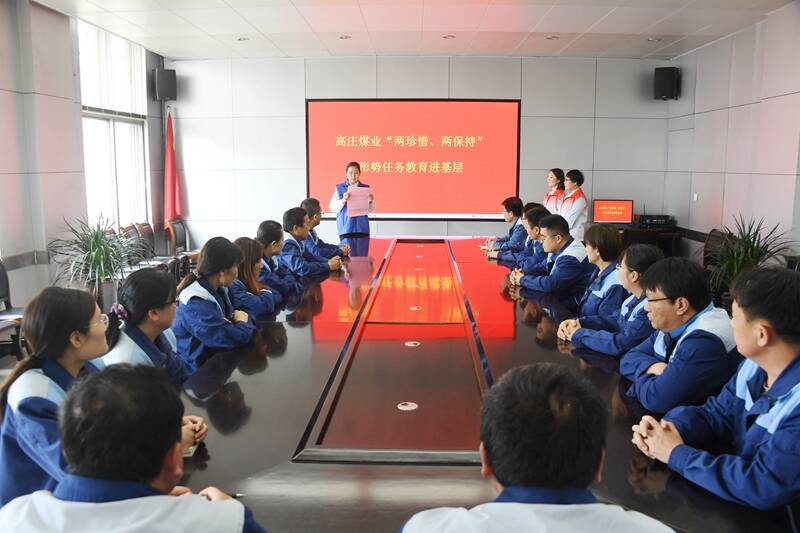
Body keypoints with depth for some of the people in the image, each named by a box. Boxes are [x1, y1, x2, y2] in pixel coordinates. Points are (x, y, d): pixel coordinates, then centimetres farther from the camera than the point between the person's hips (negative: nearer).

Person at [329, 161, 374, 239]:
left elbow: (370, 210, 10)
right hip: (345, 227, -1)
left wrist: (371, 201, -11)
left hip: (362, 227, 2)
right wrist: (343, 200, -18)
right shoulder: (339, 188, 5)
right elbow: (332, 208, -1)